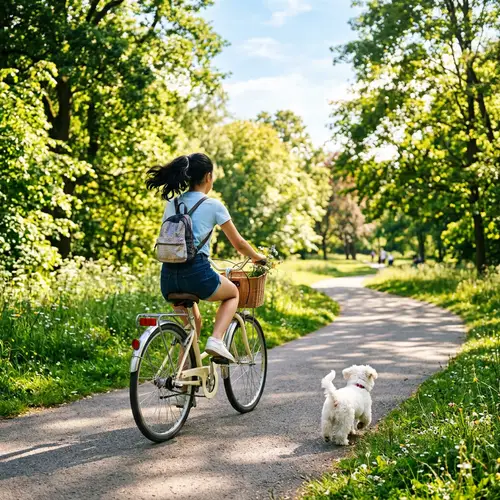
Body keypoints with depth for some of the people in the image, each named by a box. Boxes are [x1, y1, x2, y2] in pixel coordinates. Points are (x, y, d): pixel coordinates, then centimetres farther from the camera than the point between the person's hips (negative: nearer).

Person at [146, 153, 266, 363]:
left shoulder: (171, 204, 14)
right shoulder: (213, 205, 0)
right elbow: (239, 244, 8)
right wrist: (258, 257, 28)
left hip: (168, 276, 5)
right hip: (196, 272, -5)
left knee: (192, 321, 30)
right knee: (233, 293, 26)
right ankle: (216, 340, 3)